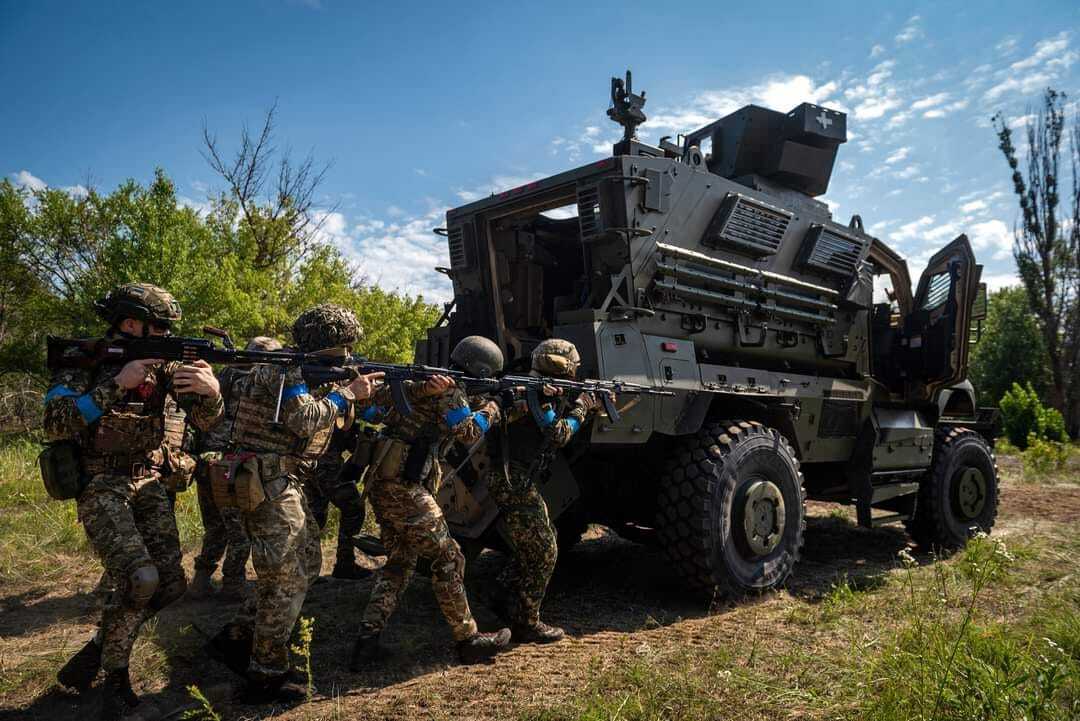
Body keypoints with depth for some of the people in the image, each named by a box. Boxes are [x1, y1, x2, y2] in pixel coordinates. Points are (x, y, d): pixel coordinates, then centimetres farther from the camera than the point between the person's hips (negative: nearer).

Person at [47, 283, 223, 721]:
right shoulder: (82, 360, -7)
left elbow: (204, 421, -4)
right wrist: (116, 384, -26)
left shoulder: (162, 363, 2)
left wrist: (211, 391, -26)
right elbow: (55, 425, -20)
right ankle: (114, 675, 4)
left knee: (170, 585, -1)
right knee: (140, 580, -21)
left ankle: (98, 650, 22)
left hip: (148, 484, 5)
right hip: (99, 487, -5)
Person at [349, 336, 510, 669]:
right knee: (447, 559, 1)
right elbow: (467, 433, -14)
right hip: (402, 486, -9)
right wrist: (491, 408, 1)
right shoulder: (448, 389, -8)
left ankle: (366, 641, 12)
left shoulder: (422, 380, 18)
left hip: (379, 482, 9)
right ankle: (468, 640, 11)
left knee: (400, 561, 16)